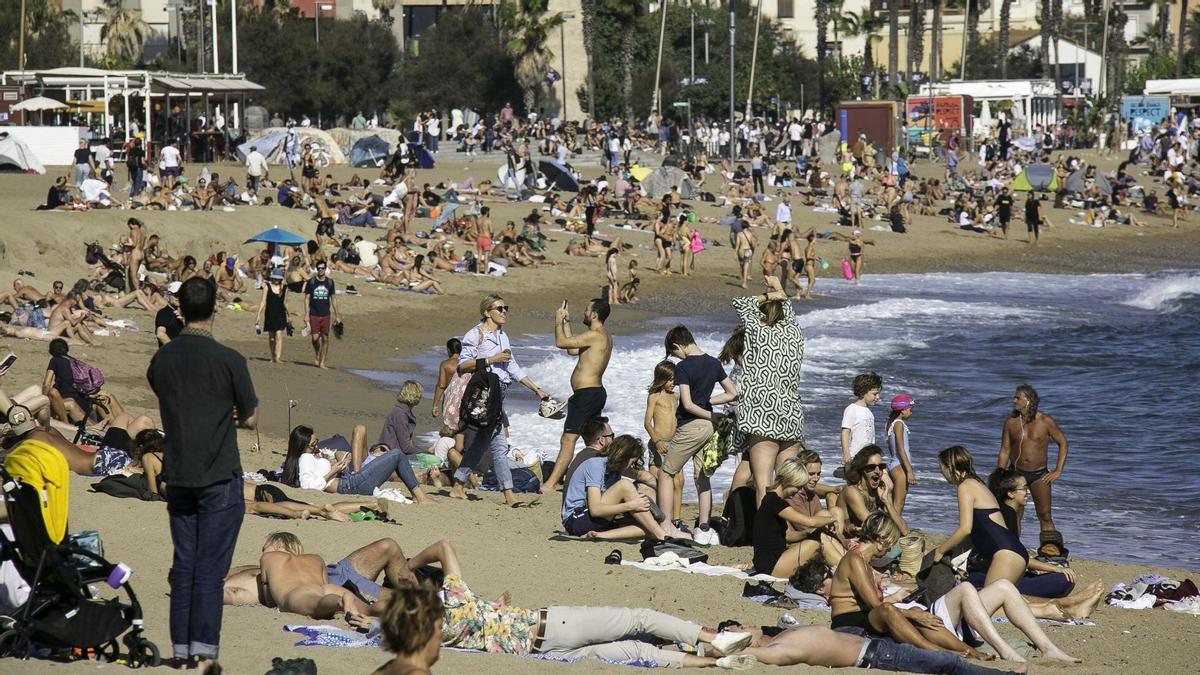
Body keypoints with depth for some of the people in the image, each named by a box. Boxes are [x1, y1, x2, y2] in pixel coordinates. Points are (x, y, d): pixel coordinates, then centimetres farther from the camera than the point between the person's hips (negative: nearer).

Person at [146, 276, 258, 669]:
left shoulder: (161, 359, 2)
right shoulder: (228, 360, -13)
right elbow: (250, 418, -4)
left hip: (178, 475, 4)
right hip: (219, 478, -4)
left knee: (183, 564, 10)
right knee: (211, 567, -1)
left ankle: (181, 649, 12)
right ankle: (204, 650, -1)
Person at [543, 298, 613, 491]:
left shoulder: (595, 335, -16)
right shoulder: (604, 336, 17)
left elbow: (561, 342, -17)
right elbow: (573, 350, 23)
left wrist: (558, 322, 1)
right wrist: (566, 322, 24)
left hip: (587, 394, -11)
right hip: (596, 393, 11)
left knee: (568, 439, -14)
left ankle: (550, 484, -18)